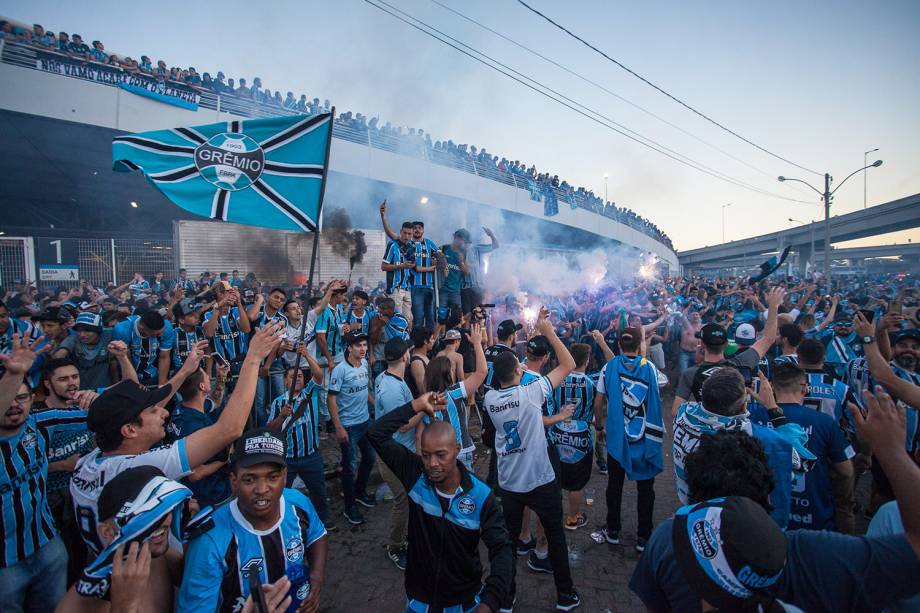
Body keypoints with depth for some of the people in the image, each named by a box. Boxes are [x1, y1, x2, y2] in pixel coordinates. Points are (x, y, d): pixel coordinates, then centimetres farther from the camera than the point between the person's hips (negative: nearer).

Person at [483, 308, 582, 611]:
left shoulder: (489, 399, -7)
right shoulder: (531, 393, -21)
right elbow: (568, 364, -14)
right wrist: (548, 331, -11)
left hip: (508, 483, 4)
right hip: (540, 481, -3)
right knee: (555, 535, 17)